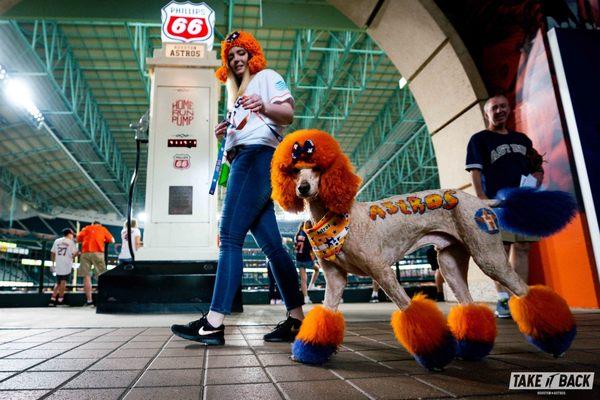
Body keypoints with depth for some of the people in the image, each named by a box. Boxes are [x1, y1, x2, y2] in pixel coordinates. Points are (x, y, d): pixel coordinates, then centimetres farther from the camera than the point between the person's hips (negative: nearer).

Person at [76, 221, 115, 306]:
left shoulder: (86, 228, 23)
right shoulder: (103, 229, 20)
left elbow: (78, 239, 14)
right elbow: (112, 240, 17)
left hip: (85, 253, 1)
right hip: (98, 252, -1)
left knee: (87, 277, 0)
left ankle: (89, 300, -4)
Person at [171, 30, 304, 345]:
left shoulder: (267, 76, 12)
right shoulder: (237, 93, 34)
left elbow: (288, 113, -4)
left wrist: (265, 108, -25)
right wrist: (225, 133, 12)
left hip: (257, 154, -8)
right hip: (243, 160, 9)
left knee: (230, 236, -19)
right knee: (270, 244, 0)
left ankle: (214, 322, -22)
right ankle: (296, 319, 1)